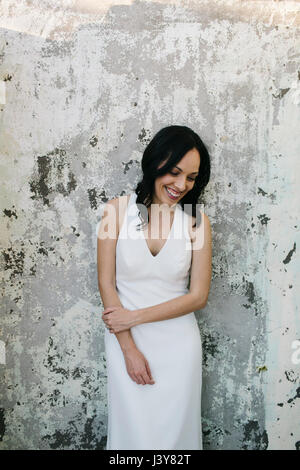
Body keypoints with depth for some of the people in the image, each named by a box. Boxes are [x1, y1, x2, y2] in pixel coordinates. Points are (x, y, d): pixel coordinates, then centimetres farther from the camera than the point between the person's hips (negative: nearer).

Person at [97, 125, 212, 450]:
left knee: (175, 427, 13)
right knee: (132, 428, 12)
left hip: (178, 342, 1)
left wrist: (133, 316, -12)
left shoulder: (198, 221, -7)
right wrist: (129, 348, -8)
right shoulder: (117, 209, -9)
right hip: (124, 339, 0)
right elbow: (106, 283, -7)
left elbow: (198, 296, -7)